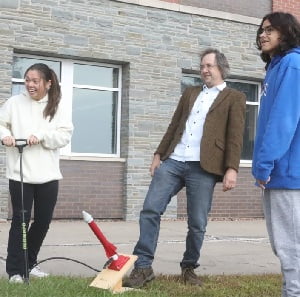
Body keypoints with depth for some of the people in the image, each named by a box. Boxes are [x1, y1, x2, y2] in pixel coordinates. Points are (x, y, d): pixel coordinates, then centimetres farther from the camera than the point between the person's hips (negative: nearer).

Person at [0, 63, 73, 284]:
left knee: (43, 221, 11)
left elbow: (65, 135, -4)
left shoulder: (56, 108, 5)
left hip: (47, 175, 2)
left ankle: (29, 263, 29)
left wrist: (41, 136, -17)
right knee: (20, 221, -1)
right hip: (20, 173, -2)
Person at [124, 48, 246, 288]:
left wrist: (232, 169, -12)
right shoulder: (190, 93, 22)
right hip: (173, 161, 5)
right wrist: (159, 154, 15)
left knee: (197, 223, 1)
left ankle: (189, 268, 20)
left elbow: (235, 137, -3)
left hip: (203, 167, -4)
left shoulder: (234, 98, 6)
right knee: (150, 210, -5)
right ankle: (143, 266, 1)